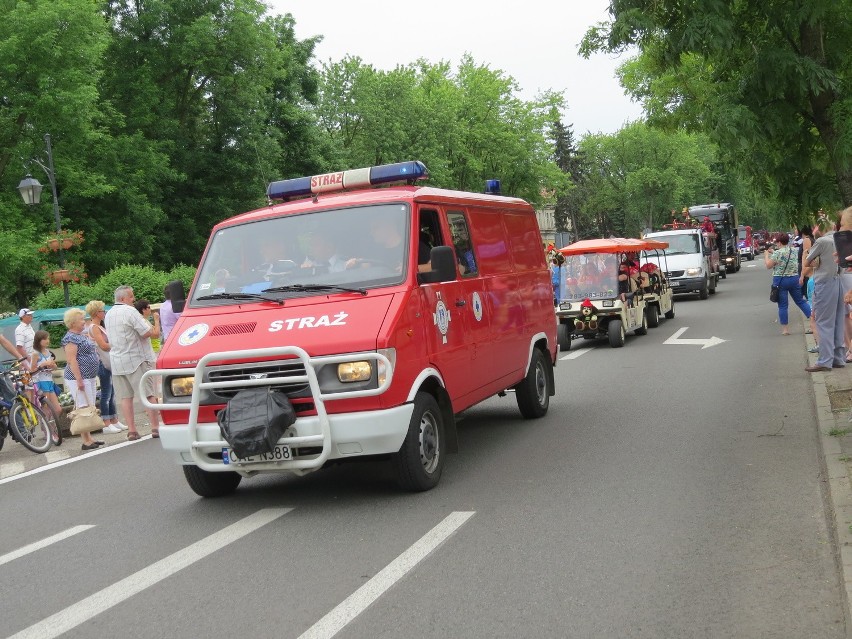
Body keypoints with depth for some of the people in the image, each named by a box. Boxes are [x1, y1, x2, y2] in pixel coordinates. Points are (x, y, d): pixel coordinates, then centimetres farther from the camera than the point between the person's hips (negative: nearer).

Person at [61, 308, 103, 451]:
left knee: (90, 408, 11)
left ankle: (89, 438, 16)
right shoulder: (71, 338, -13)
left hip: (89, 377, 10)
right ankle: (86, 441, -9)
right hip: (79, 378, -10)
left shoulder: (81, 336, 17)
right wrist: (79, 380, -23)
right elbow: (71, 360, -20)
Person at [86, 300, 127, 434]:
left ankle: (114, 421, 16)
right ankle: (106, 425, -4)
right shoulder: (94, 327, -11)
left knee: (111, 393, 11)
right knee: (106, 394, -7)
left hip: (109, 363, 10)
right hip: (103, 363, -10)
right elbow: (104, 345, -18)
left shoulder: (99, 327, 18)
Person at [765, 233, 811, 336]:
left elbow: (768, 265, -9)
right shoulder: (794, 251, 6)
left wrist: (766, 255, 7)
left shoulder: (777, 253, -13)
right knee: (800, 301, 15)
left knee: (782, 305, 3)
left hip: (780, 280, -5)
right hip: (794, 278, 5)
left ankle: (785, 329, 6)